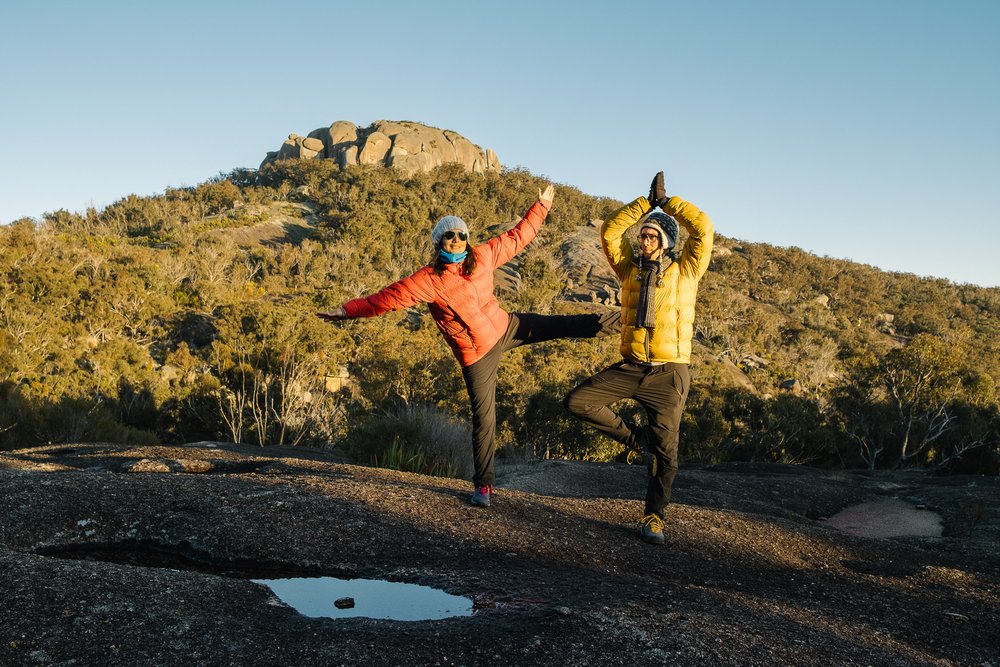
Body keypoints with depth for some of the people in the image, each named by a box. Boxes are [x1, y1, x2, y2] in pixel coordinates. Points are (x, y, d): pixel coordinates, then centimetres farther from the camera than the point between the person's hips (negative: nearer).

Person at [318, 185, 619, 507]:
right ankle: (483, 484, 13)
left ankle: (604, 323, 33)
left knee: (557, 326, 7)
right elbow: (389, 297, -16)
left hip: (506, 326, 4)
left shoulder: (482, 255, -5)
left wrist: (541, 206, 9)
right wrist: (347, 310, -20)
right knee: (484, 418, 1)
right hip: (477, 352, -4)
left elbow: (516, 237, 6)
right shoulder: (428, 280, -17)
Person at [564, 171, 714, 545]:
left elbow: (703, 228, -7)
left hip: (669, 373, -3)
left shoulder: (685, 271, 1)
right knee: (577, 402, -12)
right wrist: (647, 203, 6)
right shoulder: (631, 270, 10)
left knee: (664, 450, -1)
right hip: (630, 367, 3)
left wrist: (667, 202, 3)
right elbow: (609, 233, 6)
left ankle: (654, 516, 15)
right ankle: (635, 438, 6)